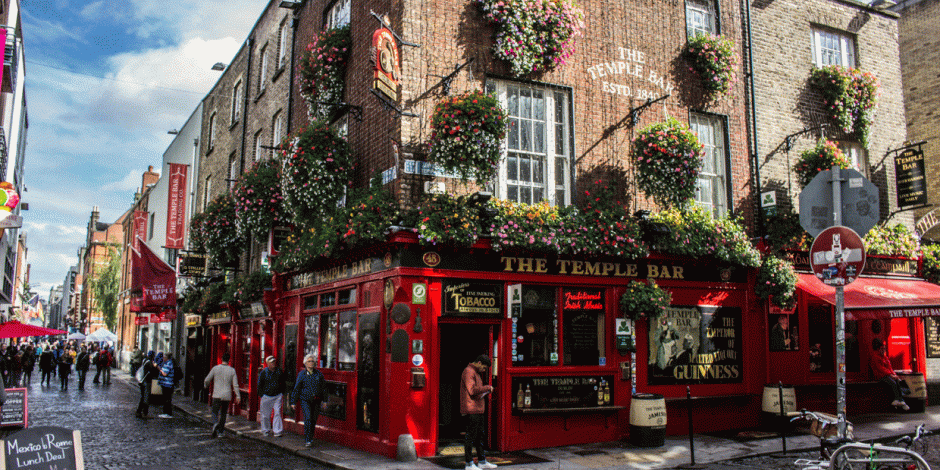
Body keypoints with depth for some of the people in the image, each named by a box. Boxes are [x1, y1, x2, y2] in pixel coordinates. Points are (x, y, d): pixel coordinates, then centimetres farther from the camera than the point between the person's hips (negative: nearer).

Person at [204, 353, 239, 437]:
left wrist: (206, 385, 27)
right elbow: (235, 385, -5)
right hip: (227, 396, 2)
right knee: (223, 413, 16)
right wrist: (237, 396, -1)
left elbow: (207, 380, 4)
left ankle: (215, 424, -30)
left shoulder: (215, 368, -3)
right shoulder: (232, 370, -1)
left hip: (217, 395, -2)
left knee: (215, 412, 1)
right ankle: (220, 431, 20)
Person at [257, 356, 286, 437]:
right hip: (267, 396, -1)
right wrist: (262, 396, -3)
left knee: (277, 413, -7)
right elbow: (259, 385, 2)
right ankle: (265, 431, 24)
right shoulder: (264, 372, -3)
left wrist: (282, 393, 10)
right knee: (265, 414, 7)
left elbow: (283, 383, 17)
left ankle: (278, 431, -4)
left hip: (277, 396, 1)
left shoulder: (279, 371, 5)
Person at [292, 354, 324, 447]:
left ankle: (310, 438, 25)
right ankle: (307, 440, -13)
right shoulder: (302, 374, -1)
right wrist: (293, 402, 3)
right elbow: (296, 389, 3)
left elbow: (323, 388, 10)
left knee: (314, 419, 7)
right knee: (308, 418, -17)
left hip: (316, 400, 3)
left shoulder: (318, 374, 5)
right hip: (305, 399, -3)